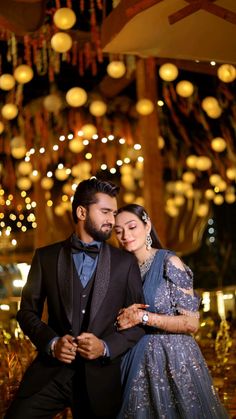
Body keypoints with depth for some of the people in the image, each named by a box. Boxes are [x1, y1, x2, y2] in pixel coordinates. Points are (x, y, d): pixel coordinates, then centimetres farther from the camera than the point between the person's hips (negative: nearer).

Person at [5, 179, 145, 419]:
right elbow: (27, 311, 6)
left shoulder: (125, 262, 4)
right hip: (50, 370, 0)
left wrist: (106, 347, -12)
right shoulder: (46, 257, 6)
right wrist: (51, 342, -11)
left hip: (100, 375, 0)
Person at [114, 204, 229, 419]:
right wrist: (124, 316, -6)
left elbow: (191, 323, -14)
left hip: (172, 359, -5)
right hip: (138, 362, 5)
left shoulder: (169, 262, -11)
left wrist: (143, 317, -18)